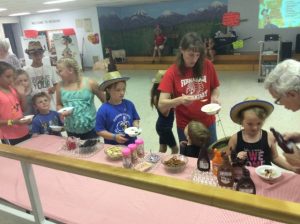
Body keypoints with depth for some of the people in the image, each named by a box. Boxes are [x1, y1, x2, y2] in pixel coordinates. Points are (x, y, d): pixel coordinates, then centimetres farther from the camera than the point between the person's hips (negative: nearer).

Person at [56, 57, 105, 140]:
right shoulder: (60, 86, -1)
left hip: (91, 128, -3)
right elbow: (59, 105, 12)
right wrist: (62, 111, -8)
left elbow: (105, 100, 0)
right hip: (71, 130, 3)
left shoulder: (89, 83, -10)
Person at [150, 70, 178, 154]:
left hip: (164, 125, 9)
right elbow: (165, 113, -24)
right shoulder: (157, 96, -22)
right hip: (164, 126, -9)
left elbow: (171, 109, 10)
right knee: (175, 149, 2)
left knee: (163, 149, 18)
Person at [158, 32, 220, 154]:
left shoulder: (207, 65, -8)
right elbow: (161, 105, -18)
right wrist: (180, 100, -35)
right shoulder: (172, 72, -14)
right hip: (185, 125, -2)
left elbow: (215, 88, 7)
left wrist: (214, 97, -15)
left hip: (208, 122, 2)